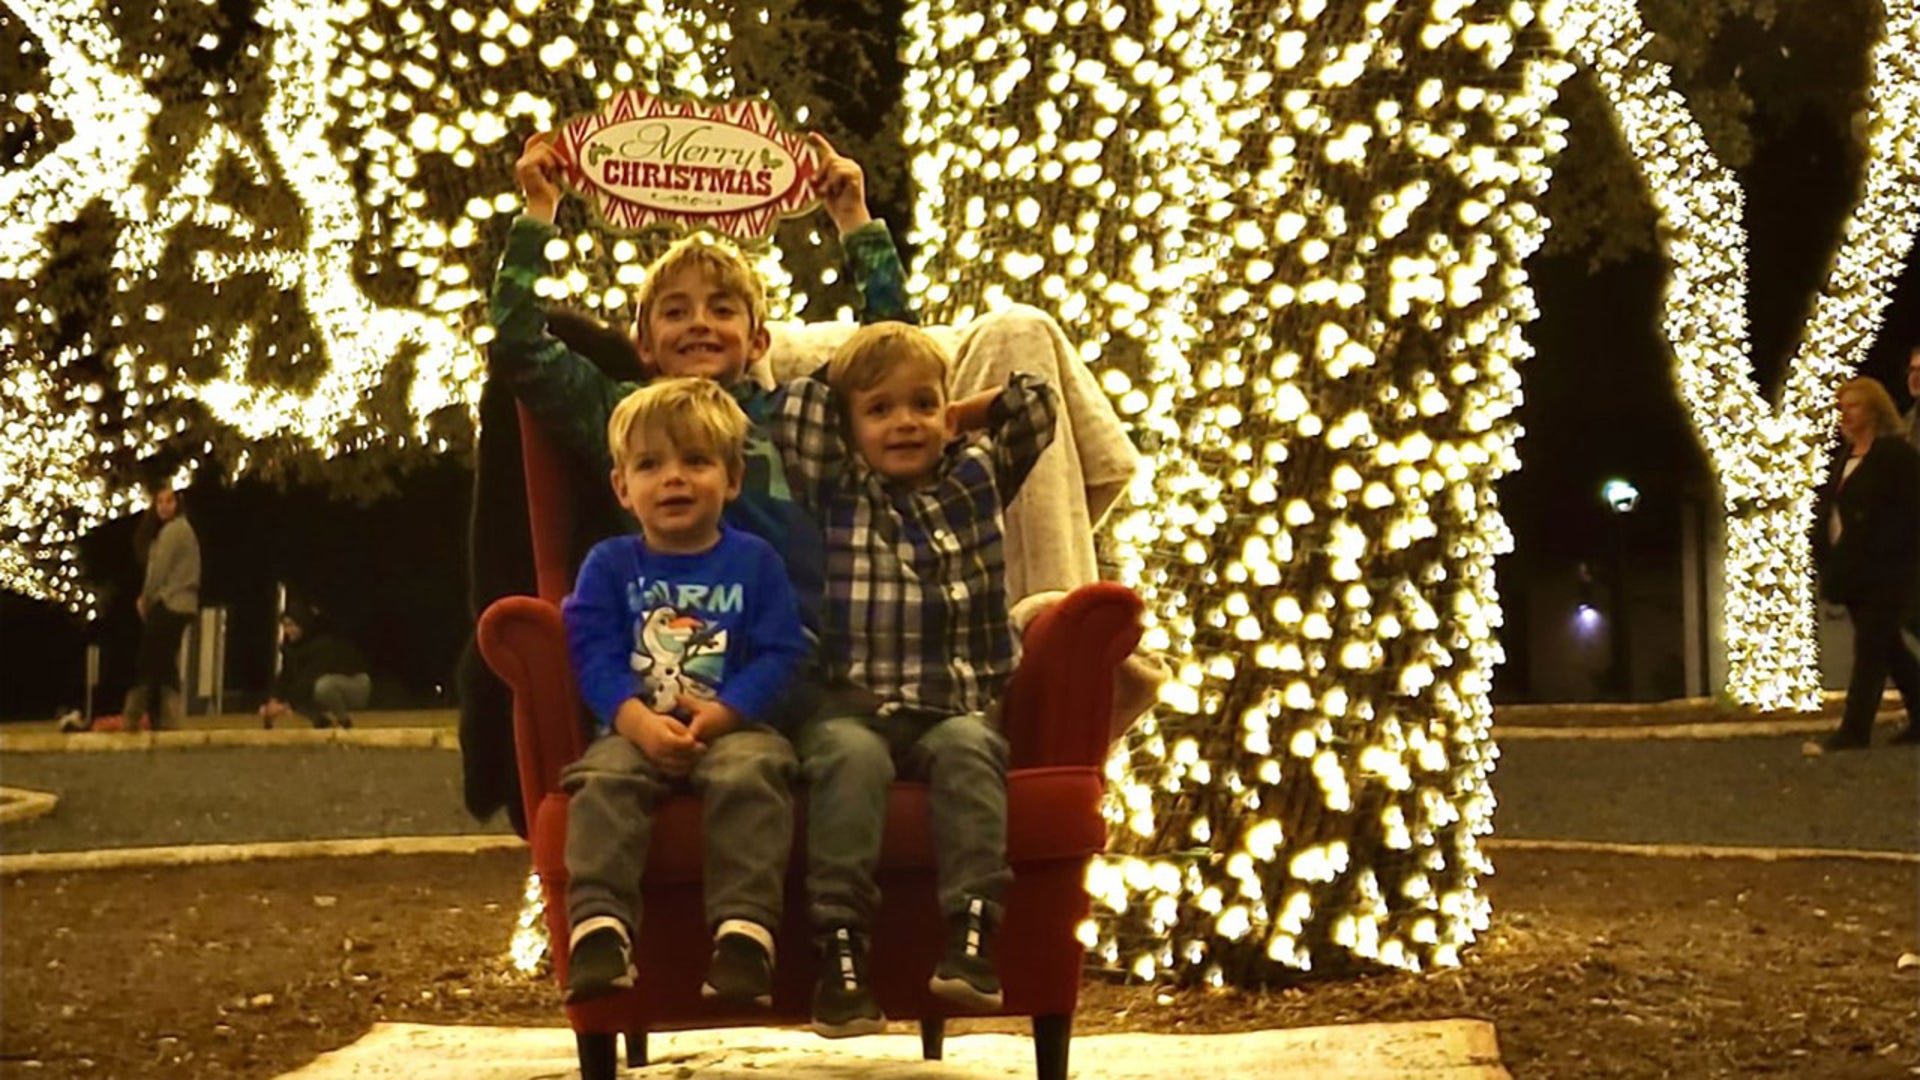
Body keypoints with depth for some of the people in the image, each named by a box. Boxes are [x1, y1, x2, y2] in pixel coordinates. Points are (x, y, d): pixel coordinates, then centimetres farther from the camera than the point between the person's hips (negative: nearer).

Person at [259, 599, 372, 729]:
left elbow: (312, 677, -36)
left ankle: (344, 719, -15)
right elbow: (286, 676, -9)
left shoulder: (326, 643, -28)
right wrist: (275, 700, -27)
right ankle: (321, 719, 3)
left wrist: (288, 704, -41)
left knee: (324, 685, -39)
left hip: (356, 686, -7)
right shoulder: (291, 645, -5)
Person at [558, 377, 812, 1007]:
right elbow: (594, 656, 1)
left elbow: (781, 655, 1)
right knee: (603, 781, -30)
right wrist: (639, 722, -18)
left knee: (748, 773, -34)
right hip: (635, 729, 1)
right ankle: (599, 924, -37)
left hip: (734, 726, -1)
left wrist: (720, 713, -15)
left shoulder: (754, 561, 11)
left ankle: (745, 929, -39)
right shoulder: (609, 565, 13)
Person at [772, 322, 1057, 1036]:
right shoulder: (832, 493, 13)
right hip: (851, 707, -1)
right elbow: (796, 411, 3)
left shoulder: (977, 480, 19)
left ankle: (972, 937, -39)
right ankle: (840, 949, -36)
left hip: (953, 709, 2)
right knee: (850, 758, -33)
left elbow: (1035, 404, 22)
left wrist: (955, 414, 26)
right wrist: (851, 384, 19)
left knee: (969, 751, -31)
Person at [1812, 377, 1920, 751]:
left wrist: (1882, 556, -18)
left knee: (1870, 646, -8)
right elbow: (1830, 512, 17)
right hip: (1854, 571, 8)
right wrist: (1828, 559, 6)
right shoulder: (1847, 458, 17)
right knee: (1888, 647, 14)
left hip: (1884, 572, -8)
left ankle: (1854, 729, -9)